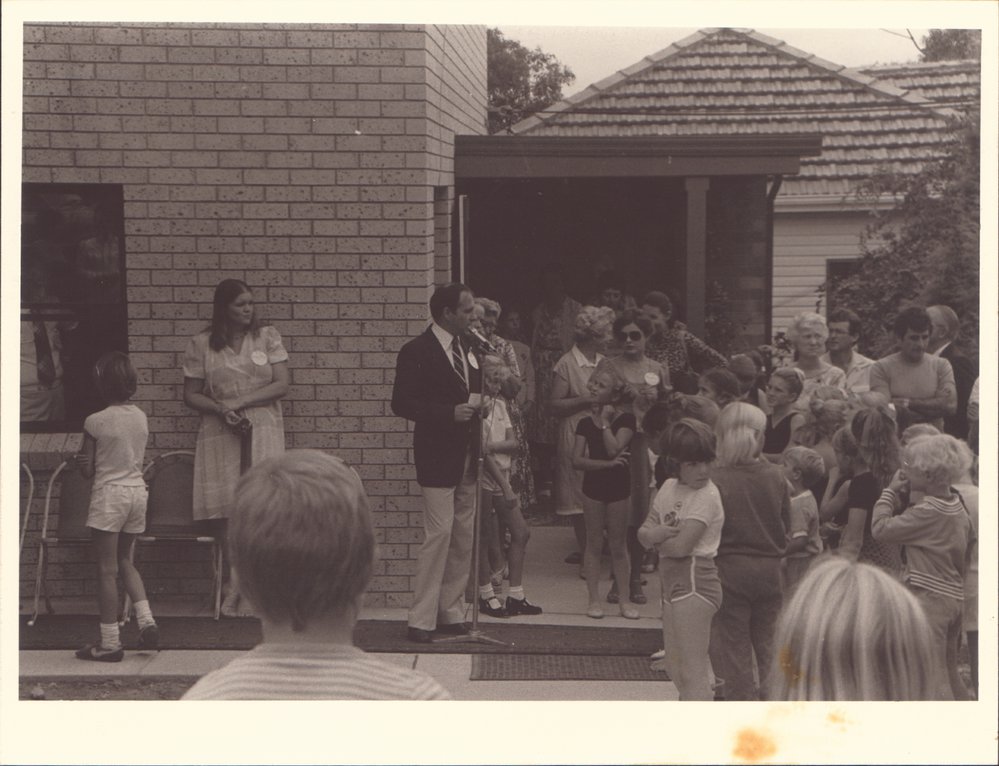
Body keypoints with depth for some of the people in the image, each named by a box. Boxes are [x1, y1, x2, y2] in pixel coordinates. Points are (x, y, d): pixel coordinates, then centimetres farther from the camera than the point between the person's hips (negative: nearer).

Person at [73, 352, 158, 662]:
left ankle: (110, 642, 3)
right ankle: (146, 621, 10)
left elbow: (87, 468, -7)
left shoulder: (95, 422, -13)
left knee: (107, 570, 0)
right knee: (125, 561, 21)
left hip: (109, 494, -6)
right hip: (138, 491, 6)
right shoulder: (141, 417, 4)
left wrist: (80, 458, 12)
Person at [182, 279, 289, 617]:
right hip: (220, 435, 0)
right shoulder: (201, 344, 6)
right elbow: (190, 395, 7)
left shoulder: (267, 337, 7)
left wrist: (239, 402, -10)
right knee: (224, 511, -4)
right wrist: (220, 409, -11)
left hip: (263, 432, 0)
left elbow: (281, 385, -1)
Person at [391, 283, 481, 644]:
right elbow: (401, 404, -14)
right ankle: (421, 620, -5)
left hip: (467, 455, 8)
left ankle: (451, 612, 19)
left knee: (464, 538, 9)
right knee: (439, 533, -11)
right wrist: (451, 413, -22)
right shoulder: (417, 352, -9)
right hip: (438, 455, -8)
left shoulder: (467, 348, 14)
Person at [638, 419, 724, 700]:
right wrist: (655, 532, -16)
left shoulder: (707, 496, -15)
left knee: (692, 672, -8)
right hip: (672, 584, 9)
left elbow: (681, 546, -22)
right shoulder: (669, 488, 9)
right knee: (676, 667, 21)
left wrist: (655, 539, -3)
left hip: (694, 584, -9)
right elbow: (643, 533, 7)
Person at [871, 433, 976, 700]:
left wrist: (891, 492, -6)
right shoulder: (958, 506, 7)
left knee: (931, 677, -5)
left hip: (927, 596, -9)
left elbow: (880, 528, -17)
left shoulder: (928, 511, -19)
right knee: (949, 673, 17)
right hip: (953, 595, 9)